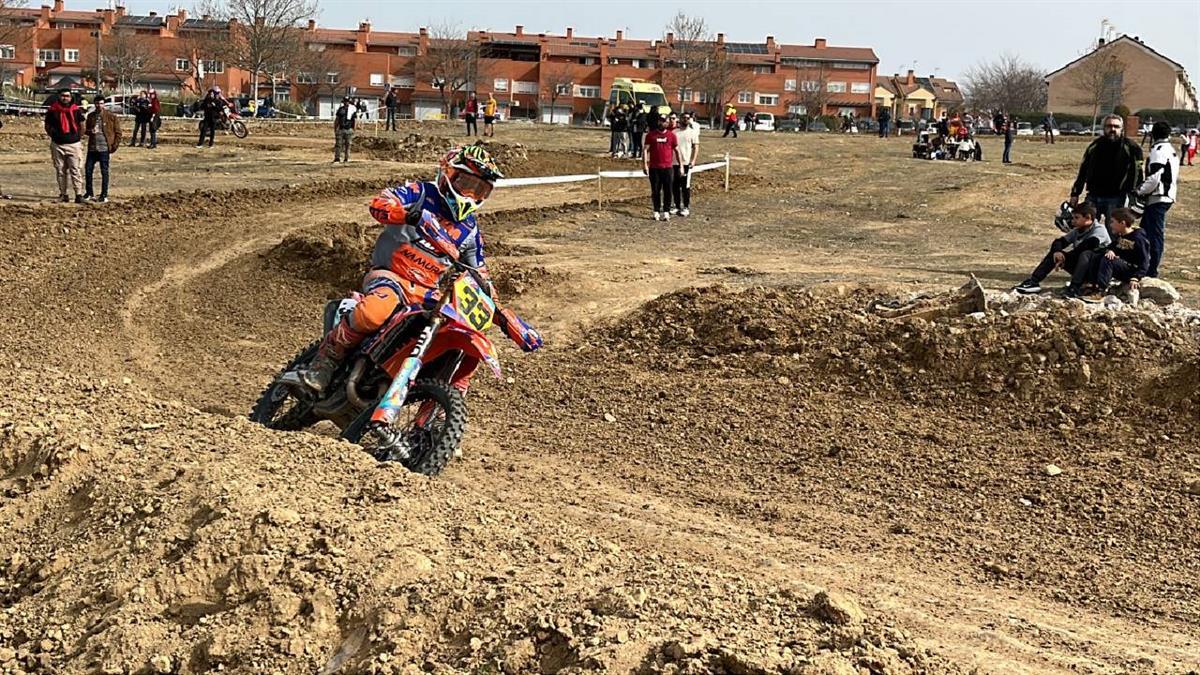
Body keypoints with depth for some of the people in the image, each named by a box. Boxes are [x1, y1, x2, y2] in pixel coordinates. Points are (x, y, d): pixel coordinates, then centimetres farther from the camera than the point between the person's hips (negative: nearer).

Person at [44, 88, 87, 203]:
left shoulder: (76, 110, 4)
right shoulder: (52, 110, 4)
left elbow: (81, 126, 12)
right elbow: (48, 127, 12)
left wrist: (79, 137, 4)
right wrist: (54, 136, 4)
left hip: (74, 144, -1)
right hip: (58, 145, 1)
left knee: (76, 170, -7)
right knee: (60, 171, 7)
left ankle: (79, 194, -8)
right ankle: (63, 194, 14)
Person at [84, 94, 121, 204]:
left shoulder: (111, 117, -2)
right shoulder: (90, 116, 10)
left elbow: (118, 132, 0)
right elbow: (86, 129, 20)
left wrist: (114, 146, -7)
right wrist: (90, 131, -5)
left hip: (104, 149, -4)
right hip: (92, 148, 4)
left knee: (104, 172, 0)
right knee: (88, 170, 5)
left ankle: (104, 195, 7)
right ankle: (89, 194, 18)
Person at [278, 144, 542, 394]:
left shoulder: (470, 230, 18)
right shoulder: (421, 193, 2)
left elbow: (481, 278, 24)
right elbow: (379, 204, -17)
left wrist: (502, 315, 13)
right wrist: (410, 214, -37)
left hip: (432, 295, 6)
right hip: (391, 275, -6)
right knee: (378, 308, -40)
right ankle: (322, 366, -25)